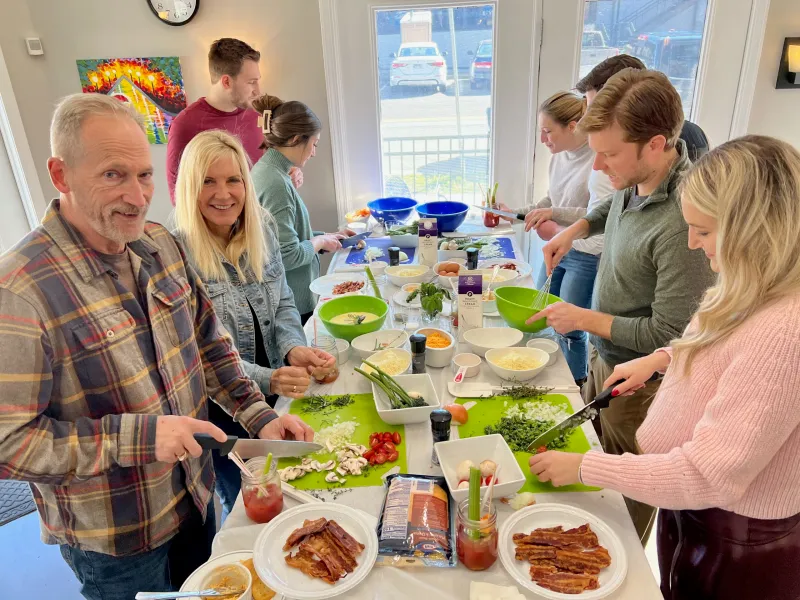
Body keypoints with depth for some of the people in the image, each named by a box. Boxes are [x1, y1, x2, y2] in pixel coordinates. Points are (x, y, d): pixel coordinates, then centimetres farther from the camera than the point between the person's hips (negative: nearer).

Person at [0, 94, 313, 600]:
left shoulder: (160, 243, -5)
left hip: (196, 496, 6)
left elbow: (206, 342, 4)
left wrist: (259, 417, -4)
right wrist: (137, 436, -28)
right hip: (113, 543, -5)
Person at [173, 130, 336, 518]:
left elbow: (282, 303, 3)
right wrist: (268, 380, -33)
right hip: (219, 410, -5)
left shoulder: (261, 229, -4)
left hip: (275, 396, 5)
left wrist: (294, 349, -17)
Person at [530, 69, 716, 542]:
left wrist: (584, 319, -17)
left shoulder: (683, 223, -34)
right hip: (604, 359, 9)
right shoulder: (636, 179, -7)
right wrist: (577, 228, 2)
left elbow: (668, 335, -27)